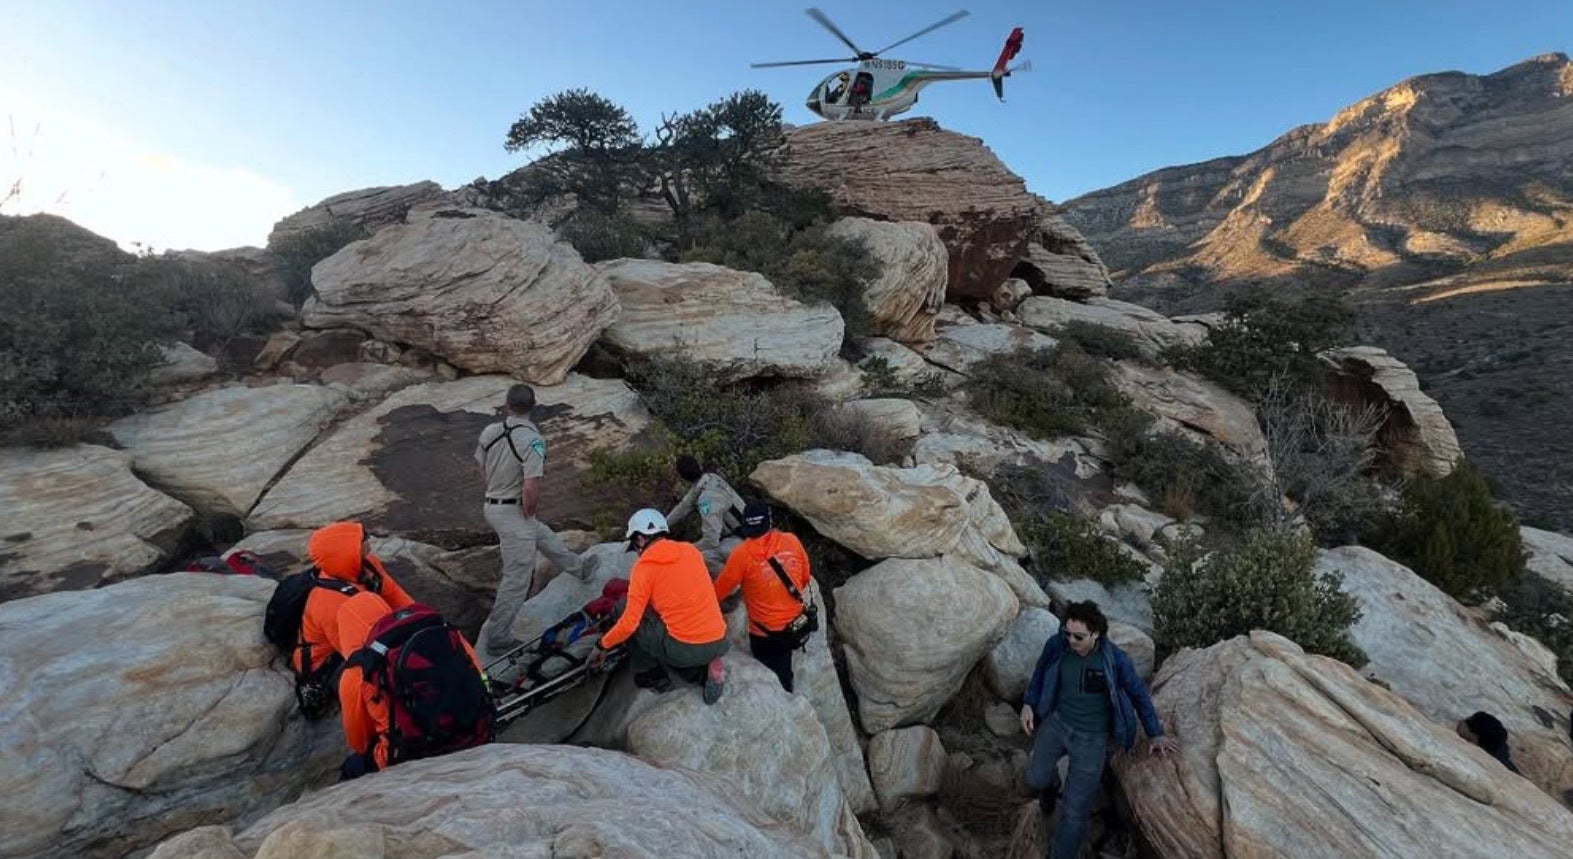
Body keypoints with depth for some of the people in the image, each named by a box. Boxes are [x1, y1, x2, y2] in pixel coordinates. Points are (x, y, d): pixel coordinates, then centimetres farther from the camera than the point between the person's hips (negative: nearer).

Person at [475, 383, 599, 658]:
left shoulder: (489, 432, -2)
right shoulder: (532, 440, -24)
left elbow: (482, 468, 12)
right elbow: (531, 488, -30)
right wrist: (528, 513, -11)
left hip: (492, 506, 9)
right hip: (515, 512, -8)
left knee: (544, 535, 29)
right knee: (517, 578, 4)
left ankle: (577, 568, 51)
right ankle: (497, 638, 14)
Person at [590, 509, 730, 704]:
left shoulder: (644, 565, -7)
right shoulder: (691, 550, 8)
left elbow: (628, 624, -8)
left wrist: (602, 646, 9)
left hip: (683, 649, -5)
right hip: (719, 643, 5)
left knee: (623, 606, 12)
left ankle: (651, 676, 16)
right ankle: (706, 668, 12)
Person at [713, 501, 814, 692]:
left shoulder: (742, 554, -18)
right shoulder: (792, 541, -9)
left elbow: (720, 591, -6)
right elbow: (805, 578, 6)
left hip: (766, 633, -4)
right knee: (783, 675, 25)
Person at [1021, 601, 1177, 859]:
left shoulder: (1114, 658, -17)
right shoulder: (1056, 644, -14)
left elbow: (1138, 693, -1)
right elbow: (1041, 672, 6)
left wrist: (1156, 734, 0)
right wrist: (1028, 705, -1)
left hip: (1092, 737, -2)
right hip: (1057, 720, 2)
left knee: (1076, 810, -4)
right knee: (1036, 778, -13)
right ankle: (1051, 782, 24)